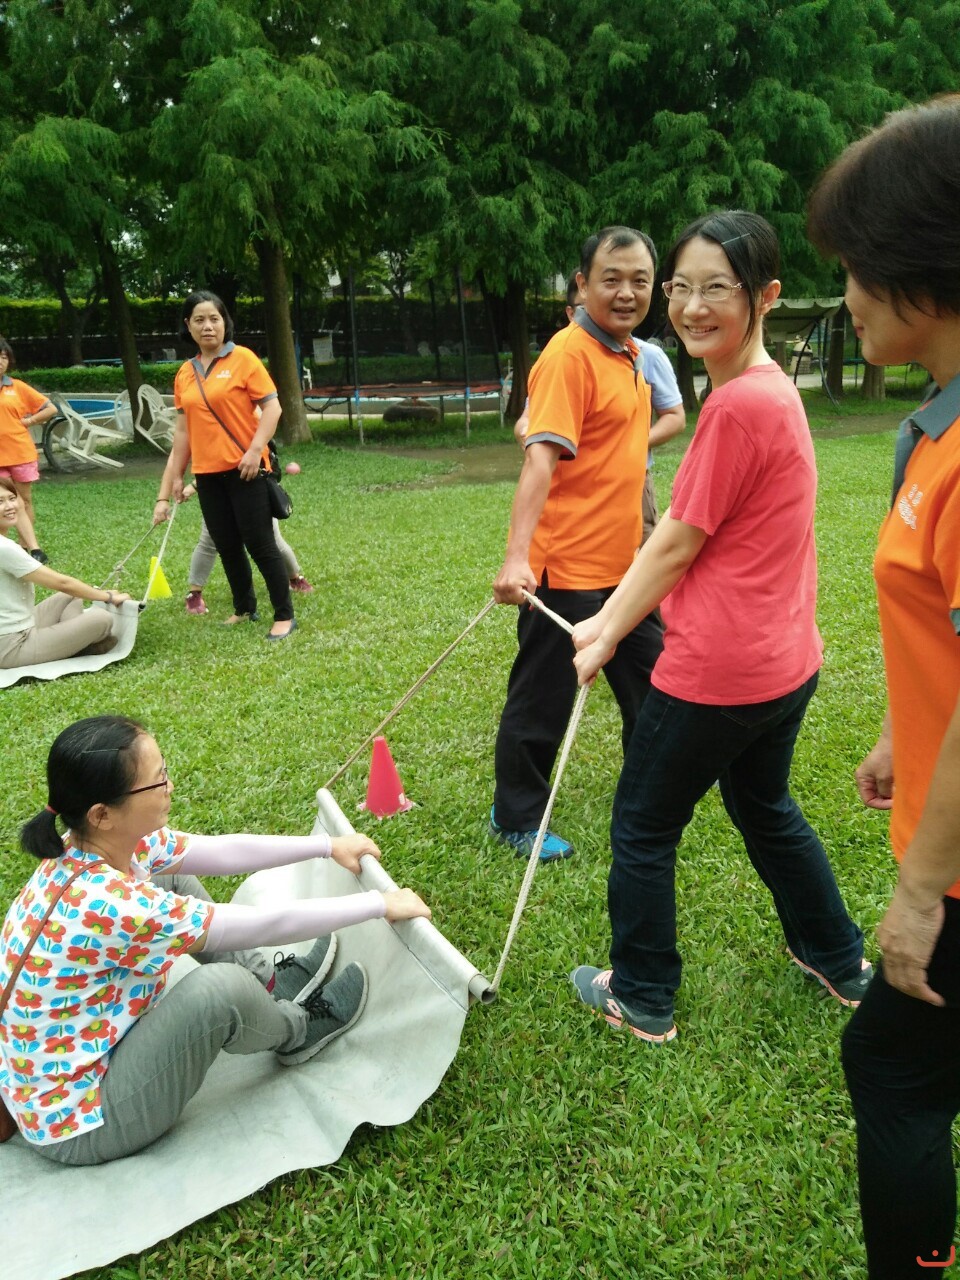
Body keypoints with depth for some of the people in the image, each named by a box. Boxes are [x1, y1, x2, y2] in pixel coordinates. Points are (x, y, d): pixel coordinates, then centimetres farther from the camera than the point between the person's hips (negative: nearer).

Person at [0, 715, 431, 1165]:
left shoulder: (104, 845, -11)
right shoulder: (106, 905, -35)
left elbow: (223, 851, 2)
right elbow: (268, 924, -27)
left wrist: (329, 846, 6)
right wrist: (380, 903, -16)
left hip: (92, 1042, 9)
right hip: (75, 1122, -9)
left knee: (176, 882, 7)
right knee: (222, 987, -29)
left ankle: (272, 984, 21)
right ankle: (297, 1033, 6)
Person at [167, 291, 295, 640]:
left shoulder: (243, 359, -4)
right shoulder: (185, 373, 10)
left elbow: (272, 407, -8)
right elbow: (183, 428, 15)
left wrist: (255, 450, -19)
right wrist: (177, 475, 14)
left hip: (244, 469, -5)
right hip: (207, 474, 5)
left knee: (259, 543, -4)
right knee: (226, 546, 11)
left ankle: (284, 615, 6)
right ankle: (244, 608, 27)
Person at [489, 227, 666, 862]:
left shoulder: (631, 353, 11)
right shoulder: (569, 355, -16)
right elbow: (540, 459, -26)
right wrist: (517, 557, -34)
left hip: (621, 562, 9)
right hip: (567, 565, -9)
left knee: (650, 678, 21)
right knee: (544, 696, 4)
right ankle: (515, 819, 24)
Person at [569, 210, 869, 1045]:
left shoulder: (738, 405, -21)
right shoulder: (775, 388, 9)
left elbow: (677, 545, -15)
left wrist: (607, 634, -1)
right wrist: (608, 621, 10)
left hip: (717, 672, -9)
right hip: (785, 661, 10)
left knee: (643, 827, 10)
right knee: (767, 808, 29)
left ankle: (642, 999, 29)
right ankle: (839, 961, 46)